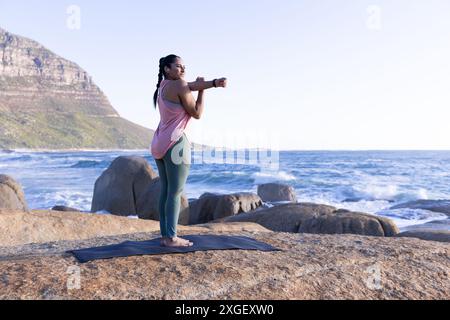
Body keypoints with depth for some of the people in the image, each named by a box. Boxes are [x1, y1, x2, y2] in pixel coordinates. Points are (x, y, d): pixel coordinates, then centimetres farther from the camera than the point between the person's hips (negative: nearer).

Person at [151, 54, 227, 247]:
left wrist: (214, 83, -10)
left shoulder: (164, 84, 16)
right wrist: (202, 90, 2)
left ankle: (165, 236, 10)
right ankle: (171, 238, -5)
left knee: (165, 191, 8)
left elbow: (191, 86, 3)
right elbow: (197, 114, -7)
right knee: (176, 193, -6)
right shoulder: (179, 85, -10)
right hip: (175, 143, -9)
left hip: (160, 144, 9)